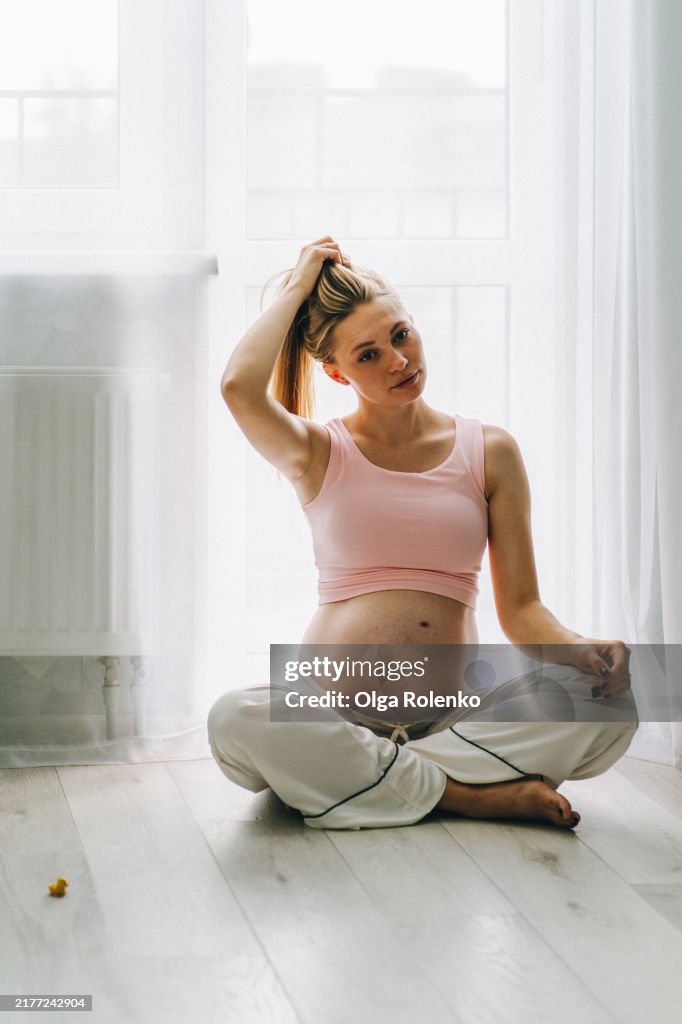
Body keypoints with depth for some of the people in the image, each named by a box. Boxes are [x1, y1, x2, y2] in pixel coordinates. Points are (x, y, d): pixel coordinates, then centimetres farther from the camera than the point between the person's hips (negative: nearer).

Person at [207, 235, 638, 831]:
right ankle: (473, 795, -22)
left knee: (612, 704, -24)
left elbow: (521, 607, 7)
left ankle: (357, 776, -20)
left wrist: (582, 650, -15)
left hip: (455, 713, 2)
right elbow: (239, 386, -15)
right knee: (234, 720, -34)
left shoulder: (490, 453, 11)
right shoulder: (319, 456, 7)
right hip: (334, 707, -1)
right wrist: (297, 288, 1)